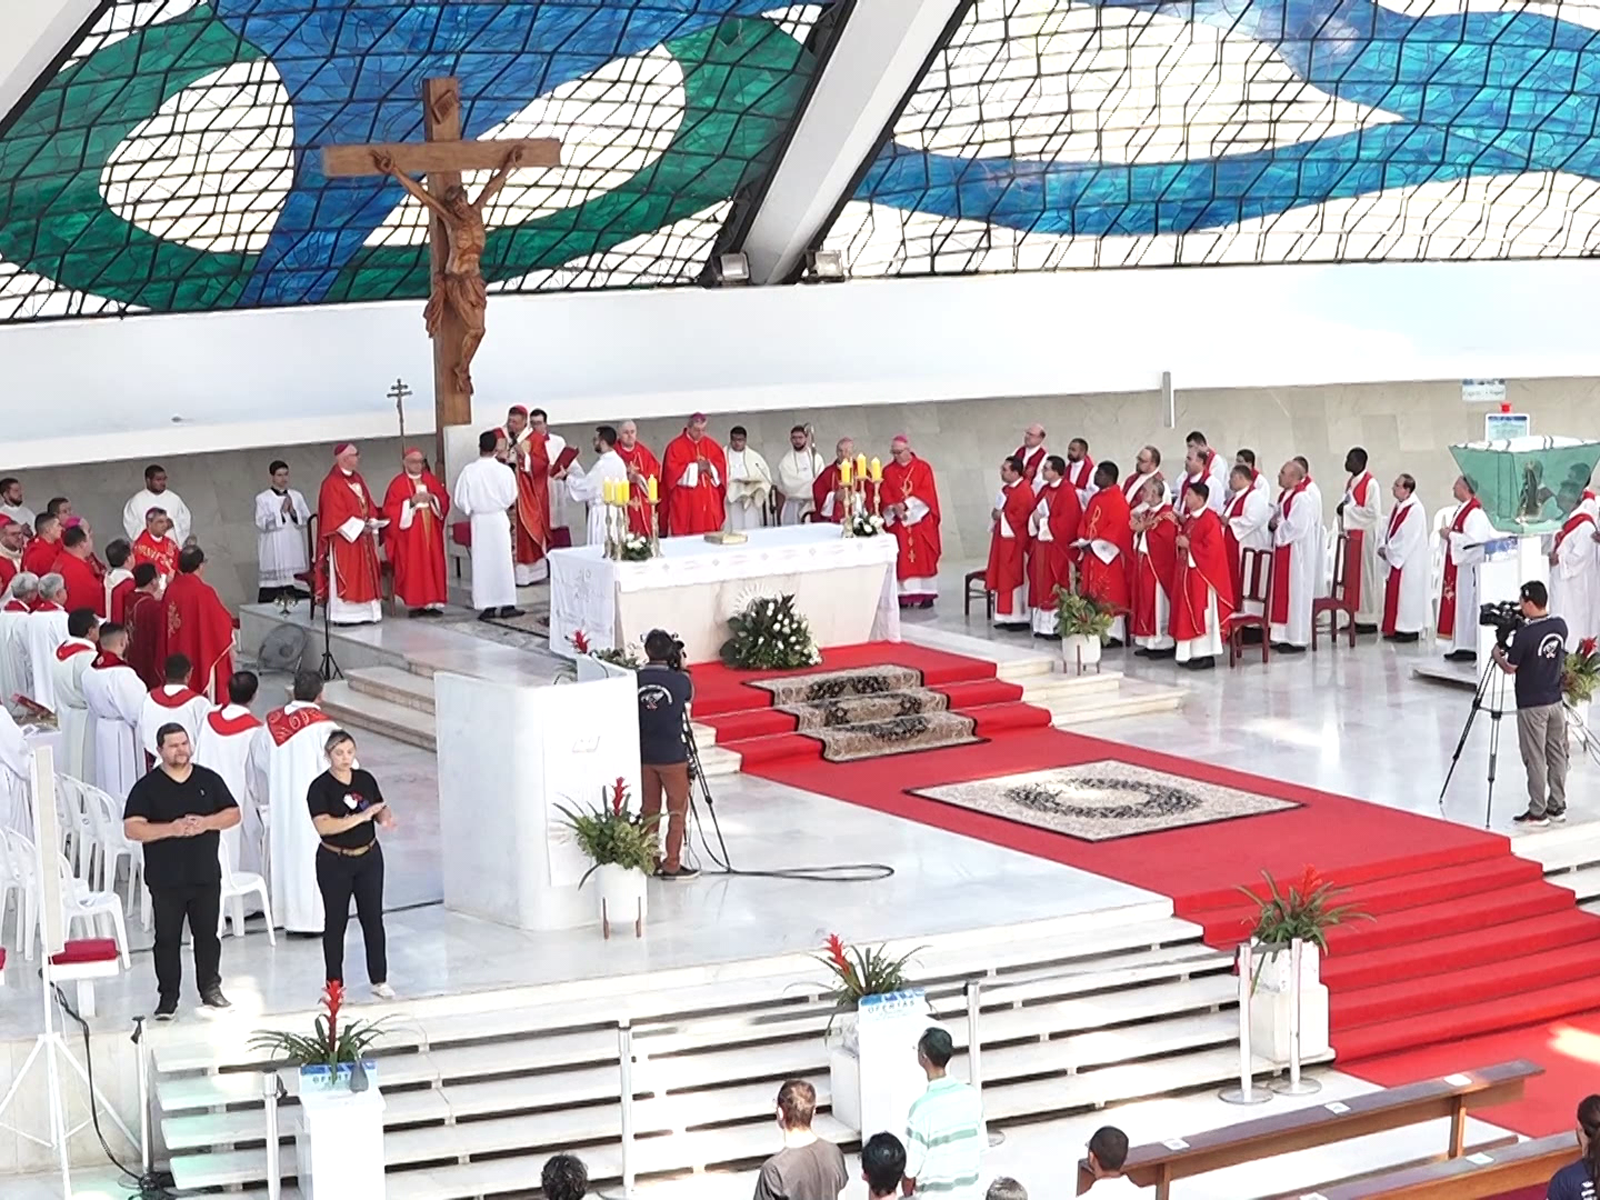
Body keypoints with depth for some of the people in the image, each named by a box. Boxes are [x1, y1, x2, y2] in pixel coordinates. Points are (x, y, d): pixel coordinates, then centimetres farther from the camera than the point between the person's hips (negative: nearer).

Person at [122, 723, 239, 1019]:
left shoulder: (209, 780, 6)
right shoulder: (147, 787, -4)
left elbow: (233, 814, 5)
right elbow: (132, 829, -13)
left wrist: (206, 823, -14)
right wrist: (171, 829, -24)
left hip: (206, 875, 3)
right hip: (165, 880, -2)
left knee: (207, 934, 11)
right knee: (167, 939, 2)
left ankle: (210, 989, 24)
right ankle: (168, 998, 10)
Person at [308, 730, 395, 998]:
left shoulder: (366, 779, 1)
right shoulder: (320, 787, -13)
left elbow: (381, 810, 12)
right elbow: (323, 825, -25)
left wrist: (385, 817, -12)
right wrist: (361, 817, -30)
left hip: (369, 858, 4)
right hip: (334, 862, -4)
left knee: (373, 918, 9)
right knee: (336, 922, 6)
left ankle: (379, 980, 19)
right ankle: (334, 985, 16)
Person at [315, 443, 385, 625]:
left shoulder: (357, 478, 14)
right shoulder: (332, 484, -13)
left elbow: (368, 504, 16)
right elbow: (335, 514, -18)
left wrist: (372, 523, -2)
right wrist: (358, 527, -20)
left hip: (363, 537, 9)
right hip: (345, 538, -9)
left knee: (364, 575, 8)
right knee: (345, 576, -7)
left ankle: (364, 612, 12)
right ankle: (344, 615, -6)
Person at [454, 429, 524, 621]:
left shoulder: (469, 471, -11)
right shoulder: (504, 471, -12)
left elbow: (461, 501, -8)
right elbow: (511, 498, -1)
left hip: (479, 521, 0)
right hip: (499, 519, 0)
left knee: (482, 563, 6)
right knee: (502, 561, 7)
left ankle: (488, 606, 5)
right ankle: (507, 604, 9)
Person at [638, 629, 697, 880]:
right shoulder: (679, 680, -12)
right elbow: (690, 695, 10)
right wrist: (677, 667, 6)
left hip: (643, 755, 3)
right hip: (673, 755, -3)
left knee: (649, 809, 14)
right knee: (678, 809, 6)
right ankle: (672, 864, 5)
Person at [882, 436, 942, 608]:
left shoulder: (923, 468, 0)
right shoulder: (888, 471, 8)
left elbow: (927, 492, -9)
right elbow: (885, 496, 2)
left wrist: (906, 504, -18)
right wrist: (895, 508, -17)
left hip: (920, 519, -2)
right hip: (897, 521, 2)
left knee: (924, 556, -1)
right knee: (901, 559, -1)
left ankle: (927, 594, 3)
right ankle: (905, 595, 2)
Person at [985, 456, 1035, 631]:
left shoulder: (1024, 491, -17)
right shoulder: (1006, 489, 13)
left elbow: (1022, 516, -23)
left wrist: (1002, 516, -15)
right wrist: (995, 514, 4)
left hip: (1015, 542, -10)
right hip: (1003, 540, 10)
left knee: (1015, 578, -4)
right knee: (1003, 578, 11)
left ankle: (1020, 618, 2)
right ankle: (1006, 616, 16)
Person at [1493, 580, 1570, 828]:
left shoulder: (1524, 635, -22)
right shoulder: (1560, 626, -1)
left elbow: (1510, 668, -12)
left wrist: (1497, 655, 9)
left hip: (1532, 706, -7)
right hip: (1556, 701, 7)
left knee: (1535, 759, 0)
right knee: (1557, 755, 13)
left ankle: (1537, 813, 4)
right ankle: (1557, 807, 20)